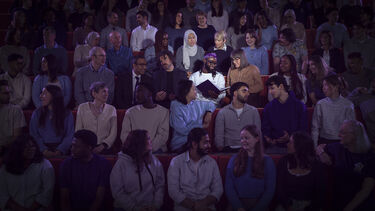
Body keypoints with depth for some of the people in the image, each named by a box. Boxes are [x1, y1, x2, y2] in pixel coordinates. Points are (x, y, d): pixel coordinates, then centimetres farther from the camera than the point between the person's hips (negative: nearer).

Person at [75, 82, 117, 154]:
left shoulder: (111, 109, 7)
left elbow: (113, 134, 5)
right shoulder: (82, 107, 8)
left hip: (103, 148, 0)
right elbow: (78, 130, 8)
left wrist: (102, 146, -11)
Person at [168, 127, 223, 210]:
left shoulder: (212, 162, 9)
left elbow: (218, 189, 4)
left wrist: (203, 203, -12)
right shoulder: (176, 162, 1)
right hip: (184, 206, -1)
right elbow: (173, 191, -5)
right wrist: (194, 206, -14)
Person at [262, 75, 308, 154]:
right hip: (275, 146, 2)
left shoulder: (299, 105, 3)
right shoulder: (269, 107, 11)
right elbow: (265, 128, 13)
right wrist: (268, 139, -8)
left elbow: (303, 129, 2)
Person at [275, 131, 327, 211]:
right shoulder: (283, 162, 3)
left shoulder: (318, 166, -2)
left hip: (309, 205, -1)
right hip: (288, 204, 1)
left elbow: (321, 195, 0)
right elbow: (279, 188, 0)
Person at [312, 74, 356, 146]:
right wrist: (314, 147, -1)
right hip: (323, 141, 0)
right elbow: (315, 127, 3)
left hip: (341, 141, 0)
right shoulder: (320, 104, 1)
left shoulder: (348, 105, 0)